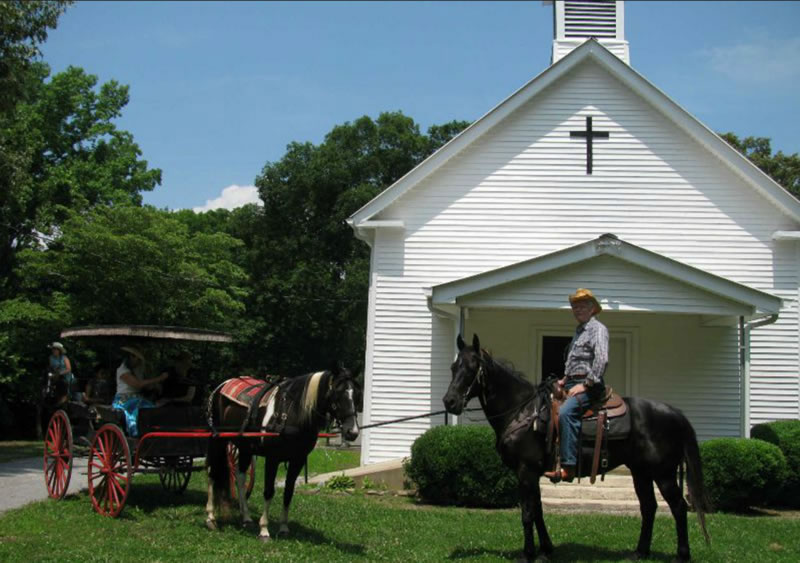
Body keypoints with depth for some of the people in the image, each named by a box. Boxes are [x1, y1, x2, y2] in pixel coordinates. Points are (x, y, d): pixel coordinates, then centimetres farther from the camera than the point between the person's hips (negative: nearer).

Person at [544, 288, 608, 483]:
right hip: (572, 384, 10)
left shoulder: (598, 329, -5)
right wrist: (565, 380, 16)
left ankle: (567, 467, -37)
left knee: (566, 412, -32)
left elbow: (602, 359, -19)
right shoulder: (579, 331, 24)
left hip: (589, 386, -10)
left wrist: (585, 384, -21)